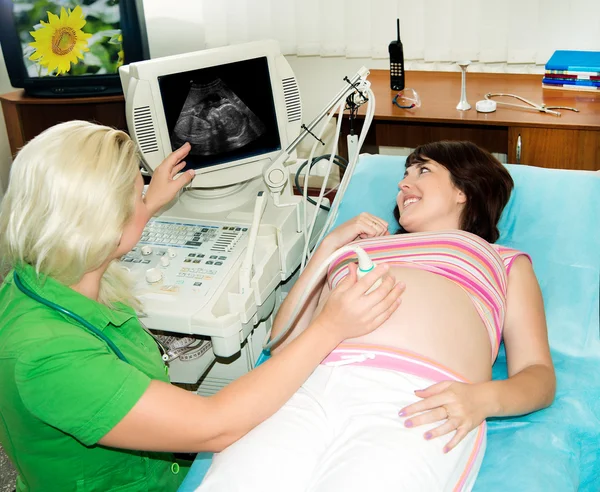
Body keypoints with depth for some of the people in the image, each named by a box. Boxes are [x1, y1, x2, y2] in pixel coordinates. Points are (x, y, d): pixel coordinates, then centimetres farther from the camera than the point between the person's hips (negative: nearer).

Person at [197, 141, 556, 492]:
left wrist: (482, 398, -10)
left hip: (414, 402, -2)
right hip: (310, 385, 3)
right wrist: (329, 245, 22)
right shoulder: (361, 245, 35)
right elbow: (284, 343, 24)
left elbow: (539, 376, 13)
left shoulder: (506, 262, 28)